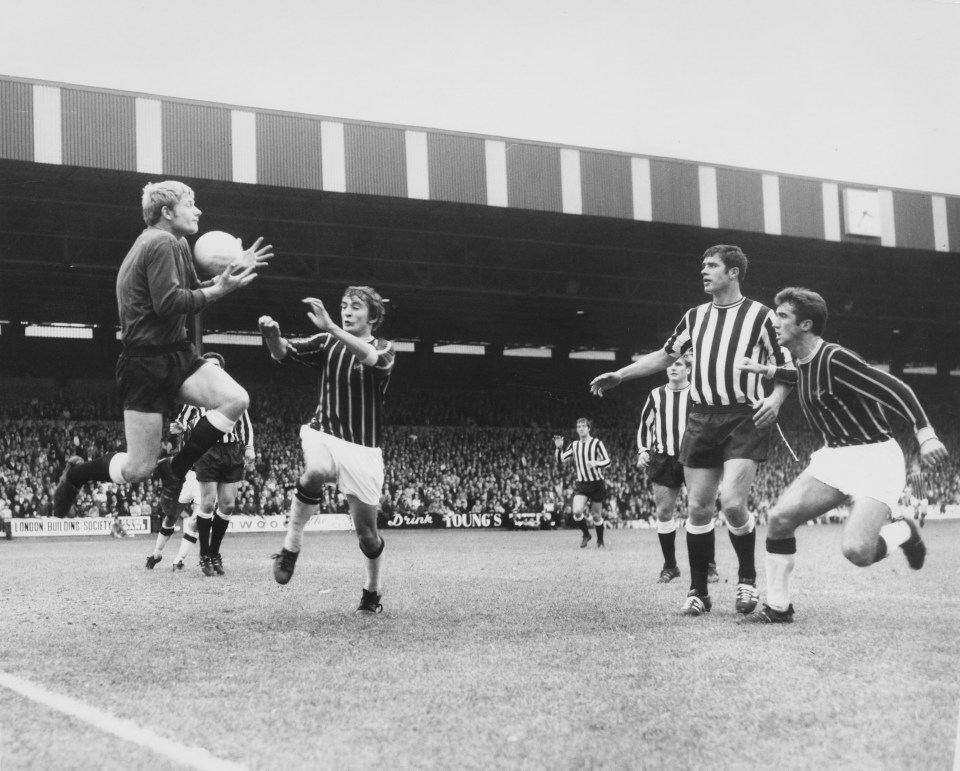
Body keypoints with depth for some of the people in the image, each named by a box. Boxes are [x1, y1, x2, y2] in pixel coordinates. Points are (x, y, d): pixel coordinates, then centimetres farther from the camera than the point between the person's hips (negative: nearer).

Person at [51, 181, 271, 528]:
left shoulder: (176, 244, 16)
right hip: (146, 363, -9)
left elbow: (192, 290, 19)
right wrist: (218, 290, -17)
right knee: (139, 469, -6)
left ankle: (175, 469, 0)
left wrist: (233, 272, 8)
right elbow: (168, 303, -23)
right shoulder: (161, 243, -15)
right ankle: (76, 473, 25)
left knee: (236, 399, -15)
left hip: (176, 354, 9)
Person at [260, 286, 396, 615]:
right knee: (316, 471, -36)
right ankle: (290, 548, -19)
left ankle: (373, 590, 30)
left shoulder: (384, 349, -2)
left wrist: (330, 327, -40)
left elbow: (371, 357, -27)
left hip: (363, 447, -1)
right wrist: (272, 335, -30)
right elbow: (284, 352, -6)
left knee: (366, 531, 3)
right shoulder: (328, 344, 6)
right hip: (323, 434, 1)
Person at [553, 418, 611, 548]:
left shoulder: (596, 443, -6)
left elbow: (607, 461, -9)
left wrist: (596, 464, -28)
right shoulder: (574, 445, 7)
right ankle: (586, 535, 9)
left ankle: (600, 541, 27)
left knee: (596, 516, 3)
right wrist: (559, 448, -9)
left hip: (596, 483, -3)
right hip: (581, 484, 3)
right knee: (577, 511, -17)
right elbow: (561, 460, 9)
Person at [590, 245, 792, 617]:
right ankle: (698, 592, 13)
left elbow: (786, 368, 1)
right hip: (702, 418, 5)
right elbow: (666, 355, 23)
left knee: (732, 502, -18)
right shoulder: (695, 316, 14)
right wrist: (619, 375, 18)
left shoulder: (760, 315, 0)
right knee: (698, 507, 2)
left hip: (744, 418, -5)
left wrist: (775, 399, -17)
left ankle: (747, 579, 5)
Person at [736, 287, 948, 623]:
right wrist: (768, 371, 27)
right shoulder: (803, 362, 6)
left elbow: (895, 389, -24)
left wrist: (925, 433, -36)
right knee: (780, 517, -7)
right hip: (834, 457, 8)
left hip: (874, 458, -8)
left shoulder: (834, 358, -20)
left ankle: (904, 531, 11)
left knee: (856, 551, -23)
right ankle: (777, 607, 6)